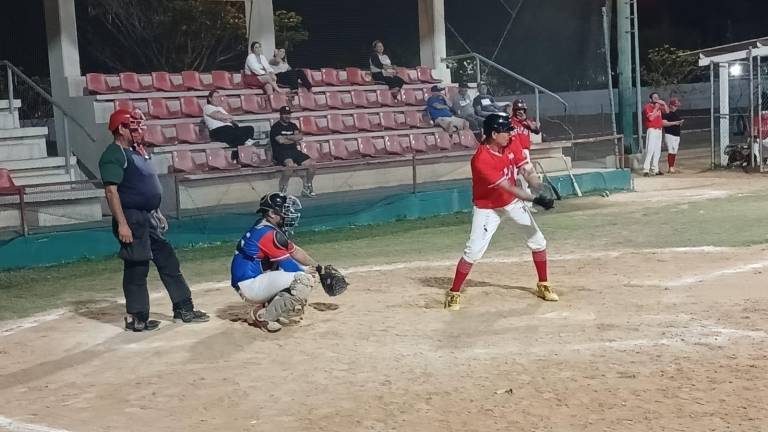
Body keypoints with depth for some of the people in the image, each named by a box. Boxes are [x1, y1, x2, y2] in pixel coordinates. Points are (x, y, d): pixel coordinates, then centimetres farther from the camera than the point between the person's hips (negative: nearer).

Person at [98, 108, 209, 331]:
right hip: (131, 219, -9)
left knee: (169, 262, 11)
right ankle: (136, 318, 9)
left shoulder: (136, 152, 16)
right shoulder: (113, 155, -12)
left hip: (149, 217, 9)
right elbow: (111, 191, -19)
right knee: (136, 269, -2)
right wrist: (122, 224, -24)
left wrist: (157, 213, 21)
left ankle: (183, 308, 18)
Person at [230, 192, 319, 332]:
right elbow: (289, 266, -17)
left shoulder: (272, 229, 11)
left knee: (304, 270, 14)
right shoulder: (268, 233, -19)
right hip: (249, 285, -10)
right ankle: (264, 316, -11)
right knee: (304, 279, -22)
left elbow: (295, 251, 15)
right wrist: (306, 271, 2)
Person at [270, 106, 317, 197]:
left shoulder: (293, 125, 16)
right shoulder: (276, 127, -3)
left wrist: (287, 137, -10)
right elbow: (281, 140, -16)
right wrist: (295, 140, -1)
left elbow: (300, 137, 1)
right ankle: (283, 189, -25)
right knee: (291, 165, -39)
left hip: (294, 151, 7)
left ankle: (307, 188, 5)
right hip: (281, 153, -7)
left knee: (311, 164, -11)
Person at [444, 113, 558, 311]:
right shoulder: (481, 160, -31)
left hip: (513, 202, 6)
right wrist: (535, 199, -39)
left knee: (538, 242, 7)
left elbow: (527, 171, -12)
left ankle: (543, 285, 25)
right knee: (474, 251, -13)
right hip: (487, 208, -6)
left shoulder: (511, 146, -9)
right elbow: (507, 187, -33)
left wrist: (541, 191, -31)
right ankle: (454, 293, 3)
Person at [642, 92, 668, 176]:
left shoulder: (658, 106, 14)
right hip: (651, 130, -8)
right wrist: (656, 108, -14)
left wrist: (664, 104, 6)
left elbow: (667, 111, 21)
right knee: (650, 150, -14)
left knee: (657, 151, 8)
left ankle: (654, 169, 13)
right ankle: (646, 170, -16)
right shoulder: (647, 107, -8)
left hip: (659, 130, 8)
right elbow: (650, 117, -20)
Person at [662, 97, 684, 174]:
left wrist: (680, 123, -1)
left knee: (675, 151, 9)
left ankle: (672, 167, 14)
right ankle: (670, 168, -9)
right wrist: (674, 123, -22)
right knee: (671, 151, -10)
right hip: (669, 135, -8)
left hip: (677, 135, 8)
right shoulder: (666, 113, -9)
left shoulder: (677, 113, 16)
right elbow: (663, 123, -19)